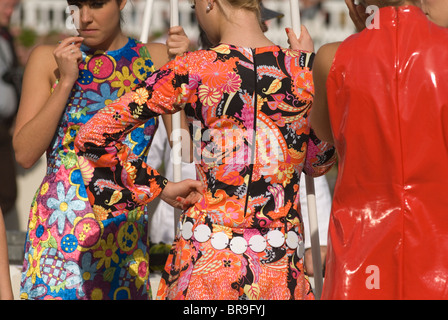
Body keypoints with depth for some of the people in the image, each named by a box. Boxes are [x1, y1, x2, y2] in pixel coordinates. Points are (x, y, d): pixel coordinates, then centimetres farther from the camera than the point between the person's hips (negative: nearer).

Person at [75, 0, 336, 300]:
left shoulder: (192, 71, -7)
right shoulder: (306, 69, -1)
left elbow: (92, 138, -5)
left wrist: (160, 187, 5)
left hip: (204, 261, -1)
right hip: (281, 271, 1)